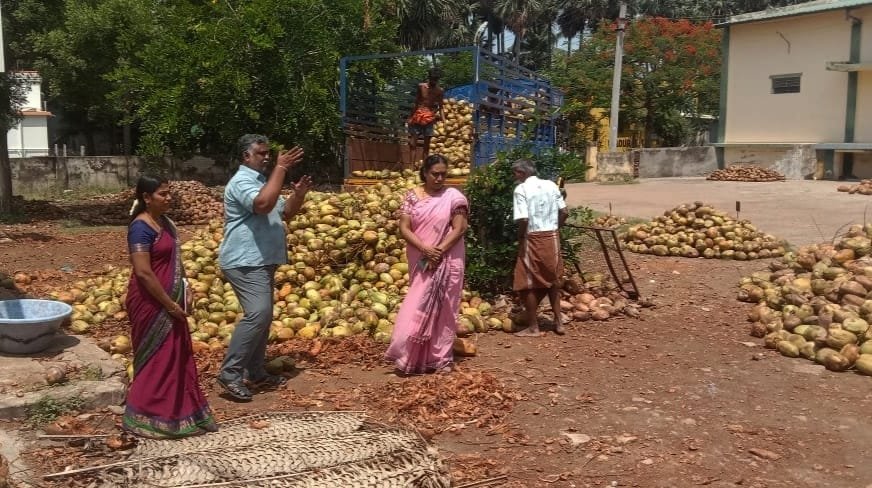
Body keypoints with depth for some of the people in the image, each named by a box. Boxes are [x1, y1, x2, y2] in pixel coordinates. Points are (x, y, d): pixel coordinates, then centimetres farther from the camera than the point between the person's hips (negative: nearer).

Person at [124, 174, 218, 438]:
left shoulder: (165, 222, 9)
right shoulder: (141, 227, -19)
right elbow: (143, 272, -23)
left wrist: (183, 292, 9)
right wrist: (169, 304, -19)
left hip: (170, 301, 9)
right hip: (152, 304, -9)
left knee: (176, 355, 15)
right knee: (156, 358, 0)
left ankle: (177, 411, 28)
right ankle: (145, 417, 13)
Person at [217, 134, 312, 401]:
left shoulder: (262, 181, 19)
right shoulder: (241, 182, -13)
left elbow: (285, 212, 23)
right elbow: (263, 204, -33)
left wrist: (299, 194, 4)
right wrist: (281, 168, -30)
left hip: (262, 262, 11)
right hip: (245, 263, -11)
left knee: (263, 316, 13)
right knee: (257, 314, -21)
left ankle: (255, 372, 21)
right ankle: (230, 373, -17)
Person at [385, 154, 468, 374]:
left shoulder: (454, 197, -2)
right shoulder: (412, 196, 3)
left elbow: (459, 228, -7)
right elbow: (404, 228, -3)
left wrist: (438, 252, -15)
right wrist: (425, 249, -16)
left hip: (447, 262, -1)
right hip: (421, 263, 2)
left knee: (443, 309, 4)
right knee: (418, 309, 4)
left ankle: (441, 358, 12)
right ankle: (412, 357, 13)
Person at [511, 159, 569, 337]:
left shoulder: (521, 189, -11)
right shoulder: (551, 185, 6)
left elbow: (523, 219, -20)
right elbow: (564, 212, 6)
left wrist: (520, 238, -6)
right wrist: (555, 228, 17)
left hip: (533, 239, -6)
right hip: (552, 238, 6)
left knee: (529, 283, 6)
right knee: (552, 280, 18)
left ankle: (533, 327, 11)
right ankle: (558, 322, 23)